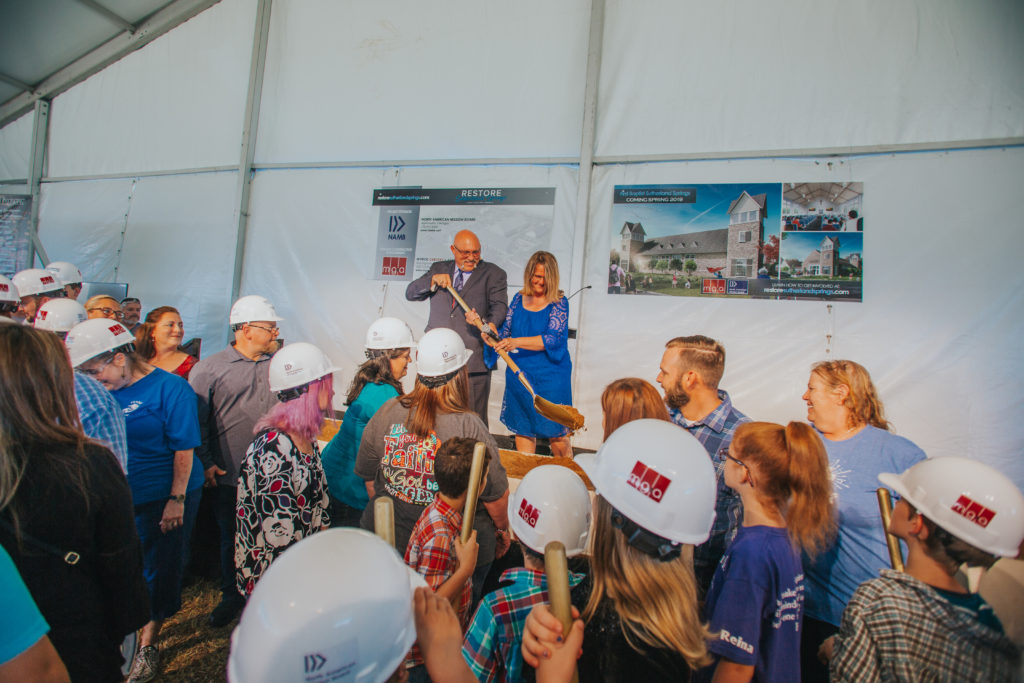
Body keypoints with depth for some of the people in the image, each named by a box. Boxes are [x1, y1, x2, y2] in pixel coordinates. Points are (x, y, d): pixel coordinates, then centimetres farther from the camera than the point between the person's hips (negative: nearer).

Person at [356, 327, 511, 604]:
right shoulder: (469, 427, -25)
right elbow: (495, 495, -16)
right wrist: (502, 529, 5)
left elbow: (368, 477, 1)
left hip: (390, 538, 4)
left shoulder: (387, 412, -12)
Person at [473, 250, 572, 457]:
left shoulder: (559, 303, -7)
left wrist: (517, 342, -29)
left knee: (556, 432, 3)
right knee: (522, 428, 12)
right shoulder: (519, 299, 7)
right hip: (519, 374, 4)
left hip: (551, 376, -4)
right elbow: (504, 333, 11)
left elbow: (553, 339, -19)